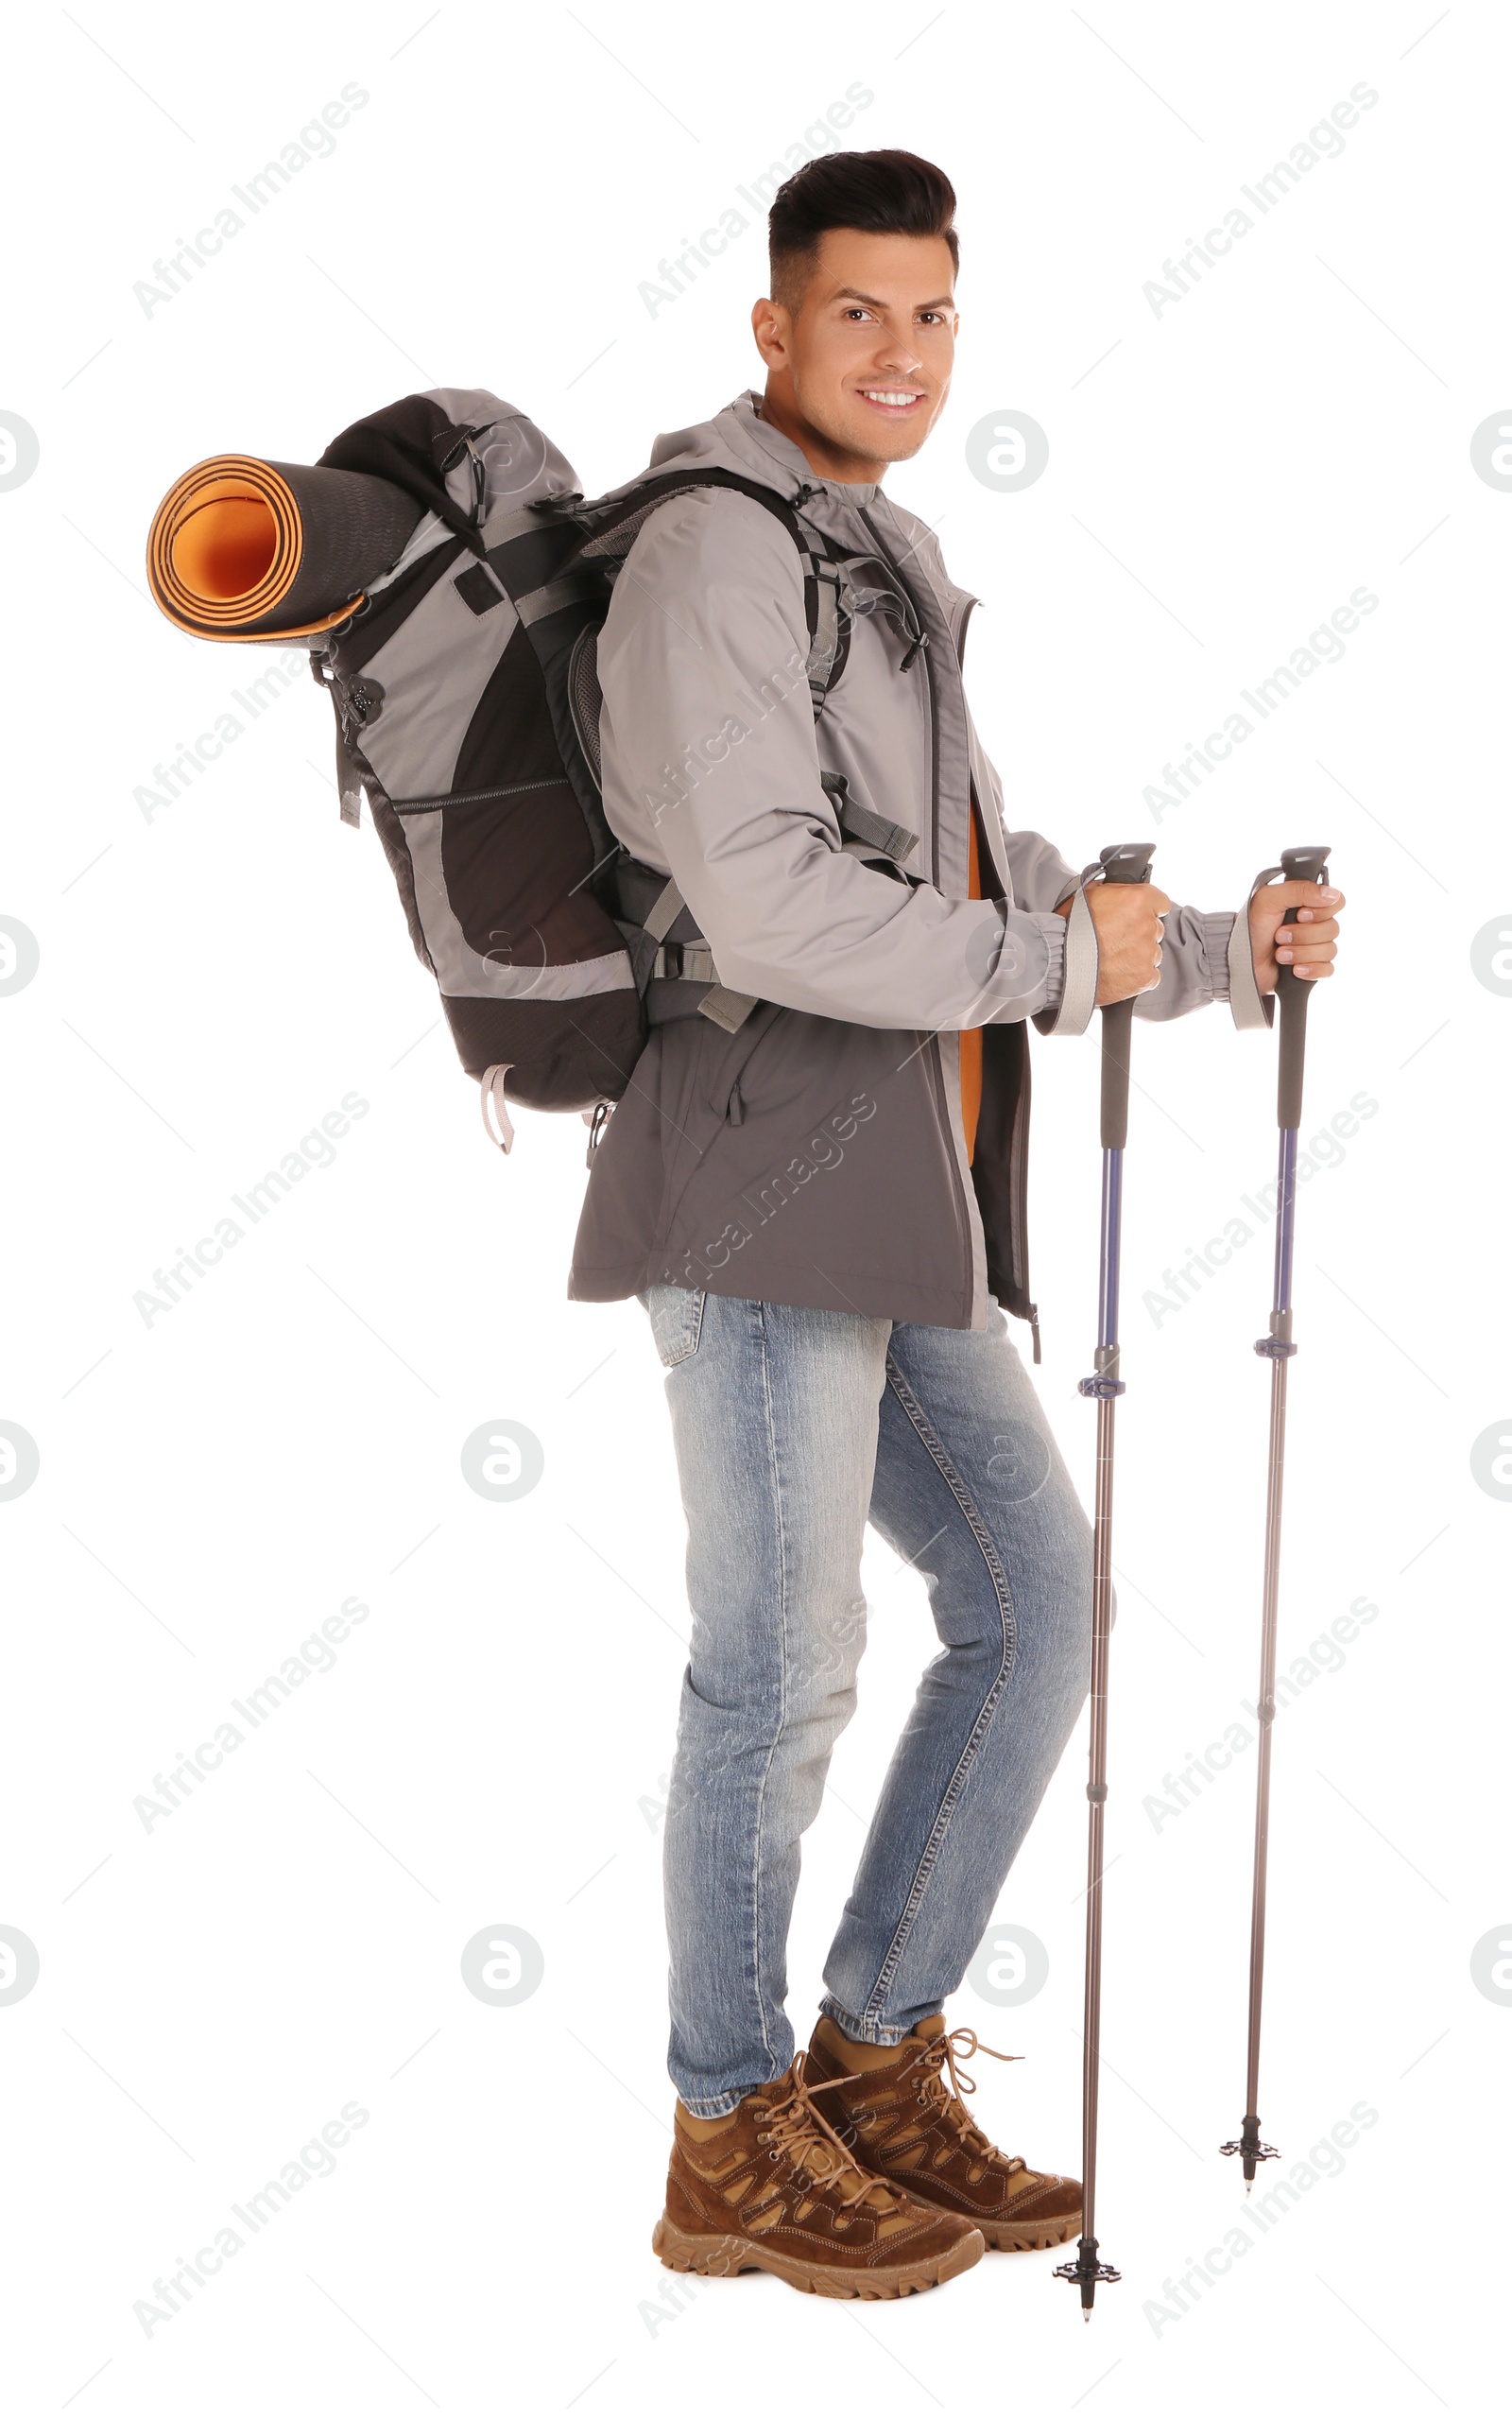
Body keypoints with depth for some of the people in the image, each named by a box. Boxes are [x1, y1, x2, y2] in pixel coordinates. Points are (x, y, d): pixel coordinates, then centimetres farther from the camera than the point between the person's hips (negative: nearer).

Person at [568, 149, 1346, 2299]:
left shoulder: (885, 585, 24)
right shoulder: (716, 551, -7)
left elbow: (997, 900, 30)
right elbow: (767, 908, -20)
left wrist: (1221, 954, 22)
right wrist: (1062, 957, -11)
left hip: (891, 1211, 9)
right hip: (762, 1178, -9)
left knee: (1036, 1602, 9)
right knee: (785, 1670, -3)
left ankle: (879, 2063, 20)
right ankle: (734, 2147, 14)